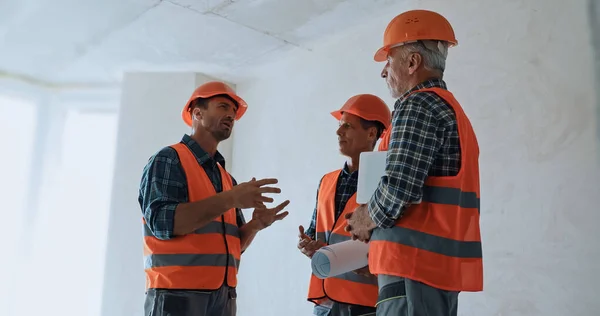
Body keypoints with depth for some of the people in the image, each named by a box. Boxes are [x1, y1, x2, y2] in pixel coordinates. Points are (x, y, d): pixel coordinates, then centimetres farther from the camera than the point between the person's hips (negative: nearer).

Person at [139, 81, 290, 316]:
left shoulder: (227, 179, 15)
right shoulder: (169, 159, -4)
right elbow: (162, 221, -18)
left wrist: (255, 224, -5)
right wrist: (230, 199, -22)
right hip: (178, 295, -7)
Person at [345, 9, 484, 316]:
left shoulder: (419, 104, -9)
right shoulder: (451, 108, 21)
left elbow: (398, 188, -21)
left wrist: (369, 220, -1)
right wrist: (375, 218, 10)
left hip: (416, 266, -10)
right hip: (441, 266, 10)